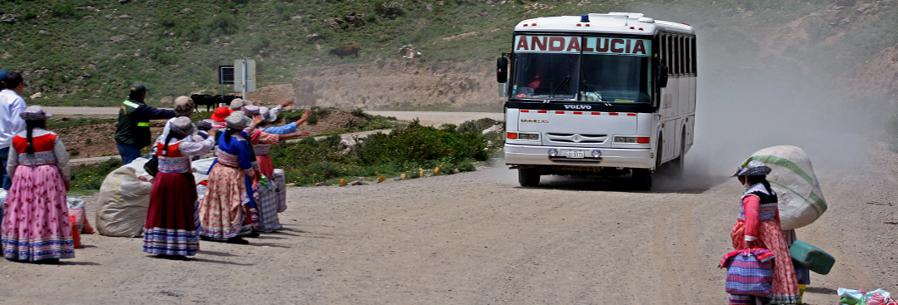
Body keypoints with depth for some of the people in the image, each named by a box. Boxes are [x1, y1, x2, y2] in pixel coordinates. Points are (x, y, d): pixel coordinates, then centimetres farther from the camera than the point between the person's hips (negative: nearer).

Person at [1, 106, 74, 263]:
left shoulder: (17, 140, 2)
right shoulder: (52, 138, -6)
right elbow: (63, 162, -2)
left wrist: (15, 180, 25)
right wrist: (65, 180, 12)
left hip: (23, 179, 3)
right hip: (48, 176, -3)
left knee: (21, 213, 8)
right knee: (48, 213, 0)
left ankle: (20, 252, 6)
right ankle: (49, 253, -3)